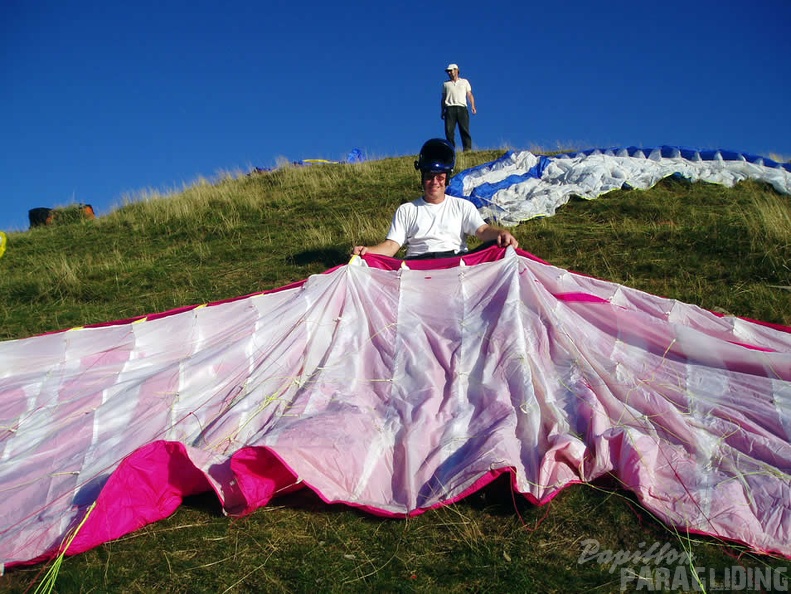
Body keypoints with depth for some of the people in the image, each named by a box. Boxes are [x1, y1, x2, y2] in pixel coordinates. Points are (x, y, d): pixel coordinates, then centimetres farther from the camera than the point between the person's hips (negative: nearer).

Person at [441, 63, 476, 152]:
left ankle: (467, 149, -14)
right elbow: (443, 98, 21)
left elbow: (470, 95, 12)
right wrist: (442, 111, 10)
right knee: (449, 130, -10)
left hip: (462, 108, -1)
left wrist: (473, 106, -3)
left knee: (465, 130, -11)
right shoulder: (446, 84, 23)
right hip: (450, 108, 1)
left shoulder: (464, 81, 20)